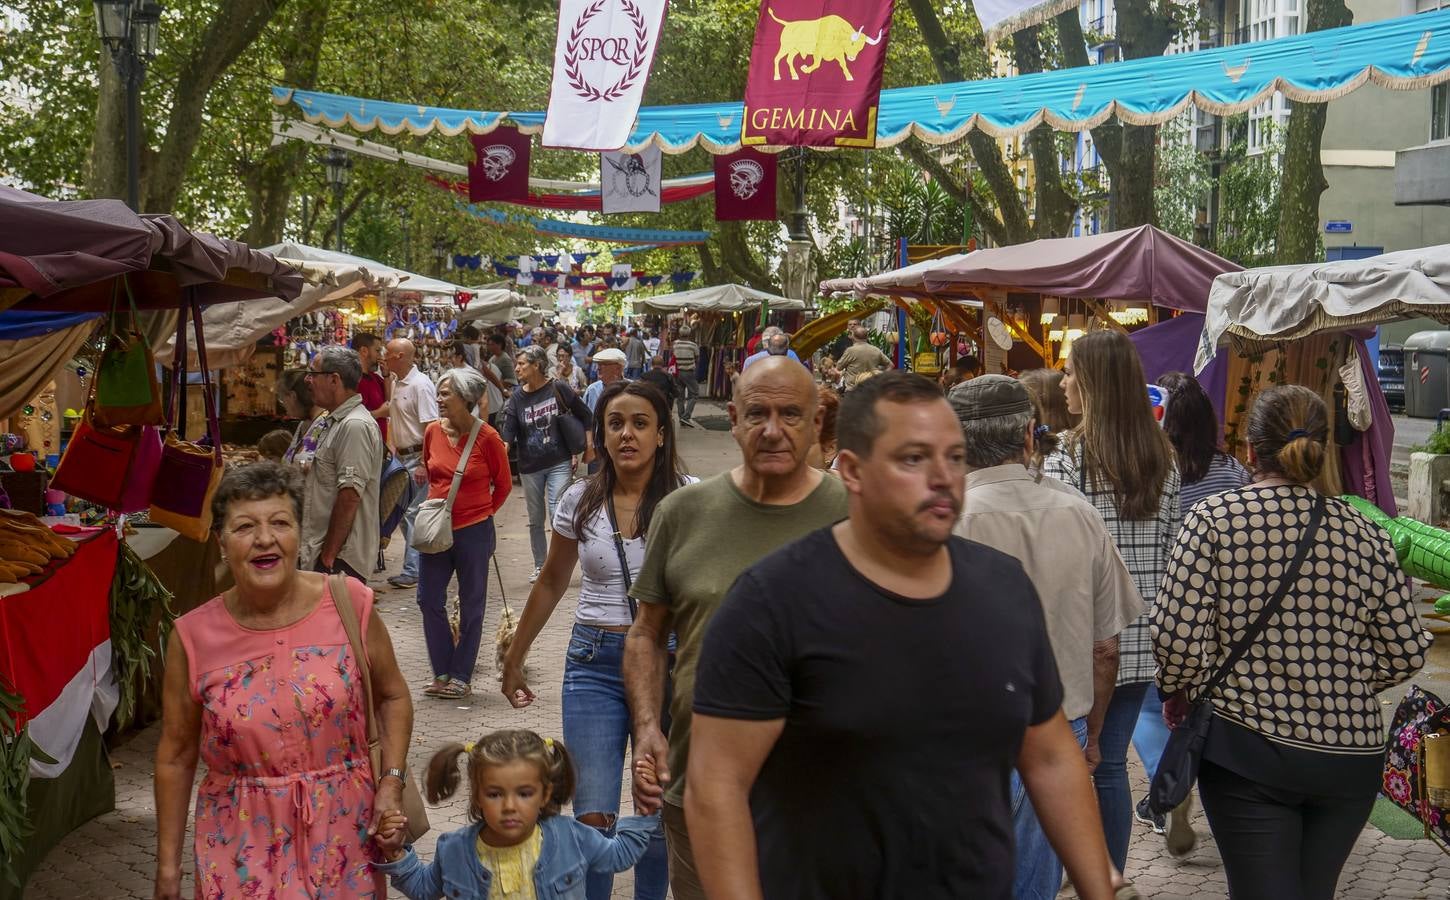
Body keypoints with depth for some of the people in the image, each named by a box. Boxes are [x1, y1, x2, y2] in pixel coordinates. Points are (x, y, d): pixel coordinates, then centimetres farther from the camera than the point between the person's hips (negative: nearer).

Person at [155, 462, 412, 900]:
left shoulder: (349, 604, -9)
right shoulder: (193, 637, -8)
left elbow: (392, 697, 5)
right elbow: (176, 756, 2)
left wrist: (392, 784, -7)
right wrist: (168, 865, 6)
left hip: (343, 834, 0)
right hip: (242, 844, 0)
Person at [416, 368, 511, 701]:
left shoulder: (487, 437, -12)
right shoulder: (432, 431, 1)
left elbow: (504, 484, 1)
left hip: (473, 531, -5)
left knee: (471, 605, 6)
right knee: (429, 600, 7)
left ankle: (461, 677, 17)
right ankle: (442, 674, 20)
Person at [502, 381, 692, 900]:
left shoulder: (688, 497, -8)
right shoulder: (579, 501, 2)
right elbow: (552, 583, 15)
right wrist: (515, 658, 19)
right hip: (594, 662, 2)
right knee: (593, 817, 0)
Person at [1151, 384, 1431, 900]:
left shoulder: (1213, 518, -10)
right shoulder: (1364, 534, 0)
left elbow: (1178, 637, -14)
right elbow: (1406, 653, 3)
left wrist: (1177, 693, 6)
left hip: (1246, 749, -3)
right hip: (1352, 755, 4)